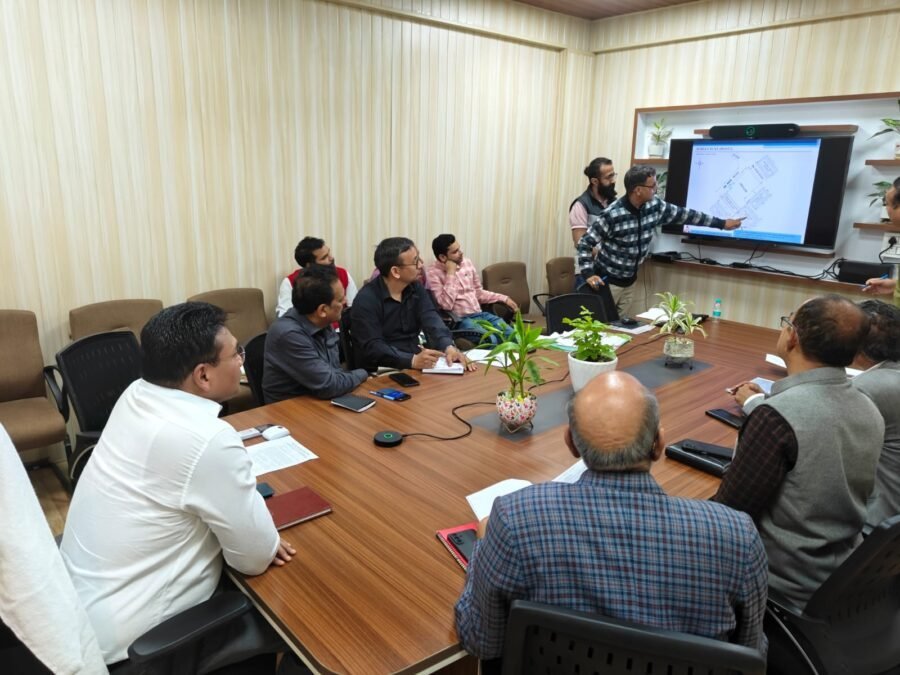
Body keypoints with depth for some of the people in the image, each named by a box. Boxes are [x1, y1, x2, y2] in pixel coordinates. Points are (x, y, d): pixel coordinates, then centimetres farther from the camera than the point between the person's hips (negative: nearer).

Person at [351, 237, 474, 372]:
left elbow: (432, 321, -8)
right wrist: (412, 361, -35)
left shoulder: (416, 288, 5)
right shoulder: (366, 300, -16)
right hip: (384, 371, -6)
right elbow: (372, 348, -23)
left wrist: (449, 347, -27)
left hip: (418, 365, 7)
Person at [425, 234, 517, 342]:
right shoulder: (433, 272, -9)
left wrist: (504, 298, 11)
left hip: (479, 314, 6)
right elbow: (446, 304, -19)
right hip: (460, 319, -6)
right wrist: (451, 273, -17)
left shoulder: (466, 262, 10)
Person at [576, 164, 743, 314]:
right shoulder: (612, 215, -24)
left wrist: (722, 223, 13)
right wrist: (588, 274, -28)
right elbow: (585, 243, -20)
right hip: (606, 280, -6)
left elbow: (684, 214, 8)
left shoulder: (655, 206, -3)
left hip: (629, 281, 6)